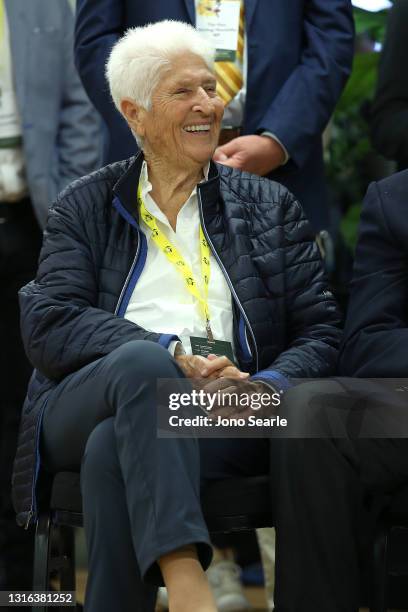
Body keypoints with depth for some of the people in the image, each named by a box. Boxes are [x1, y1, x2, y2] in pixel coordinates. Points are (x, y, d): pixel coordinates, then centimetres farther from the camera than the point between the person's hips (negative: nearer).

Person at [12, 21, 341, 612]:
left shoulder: (271, 207, 21)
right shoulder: (85, 207, 18)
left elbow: (320, 332, 11)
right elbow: (47, 325, 1)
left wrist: (266, 387, -13)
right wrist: (172, 356, -15)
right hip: (89, 403, 0)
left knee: (114, 449, -34)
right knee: (141, 362, -37)